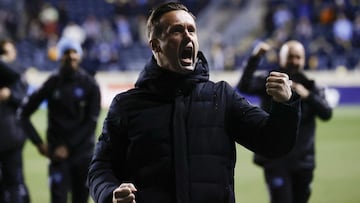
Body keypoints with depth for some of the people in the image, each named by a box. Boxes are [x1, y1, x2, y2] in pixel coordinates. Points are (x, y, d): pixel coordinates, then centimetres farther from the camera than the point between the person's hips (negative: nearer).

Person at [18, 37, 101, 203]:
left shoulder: (90, 84, 1)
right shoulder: (52, 84, 1)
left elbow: (91, 121, -3)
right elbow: (24, 113, 7)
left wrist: (68, 146, -9)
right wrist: (38, 143, 0)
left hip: (84, 152, 1)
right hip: (58, 152, -1)